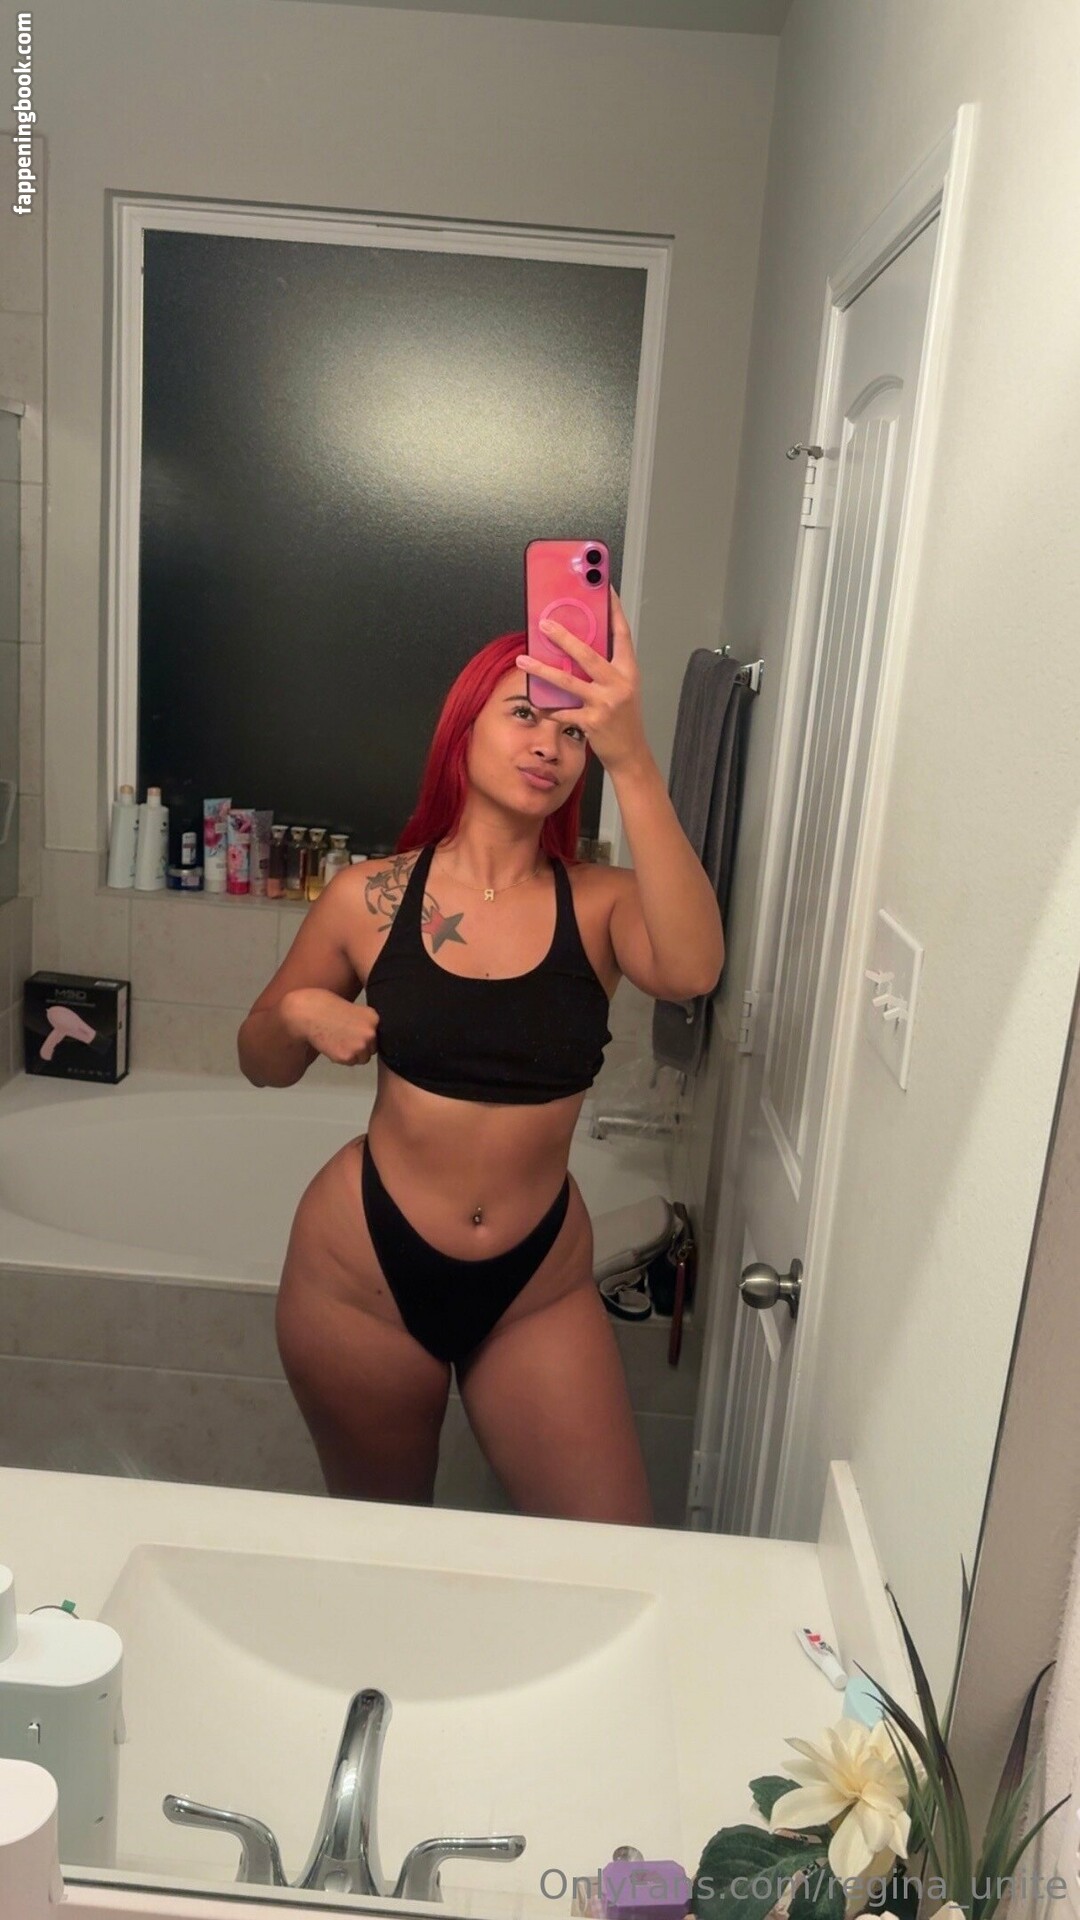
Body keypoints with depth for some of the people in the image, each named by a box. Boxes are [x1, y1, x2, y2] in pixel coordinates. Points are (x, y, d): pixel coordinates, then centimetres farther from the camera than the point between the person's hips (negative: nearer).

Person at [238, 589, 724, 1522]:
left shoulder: (599, 903, -9)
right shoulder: (371, 898, -7)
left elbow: (690, 970, -33)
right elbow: (262, 1064, 7)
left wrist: (632, 761, -40)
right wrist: (301, 1013, -15)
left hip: (540, 1286, 0)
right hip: (364, 1272, 0)